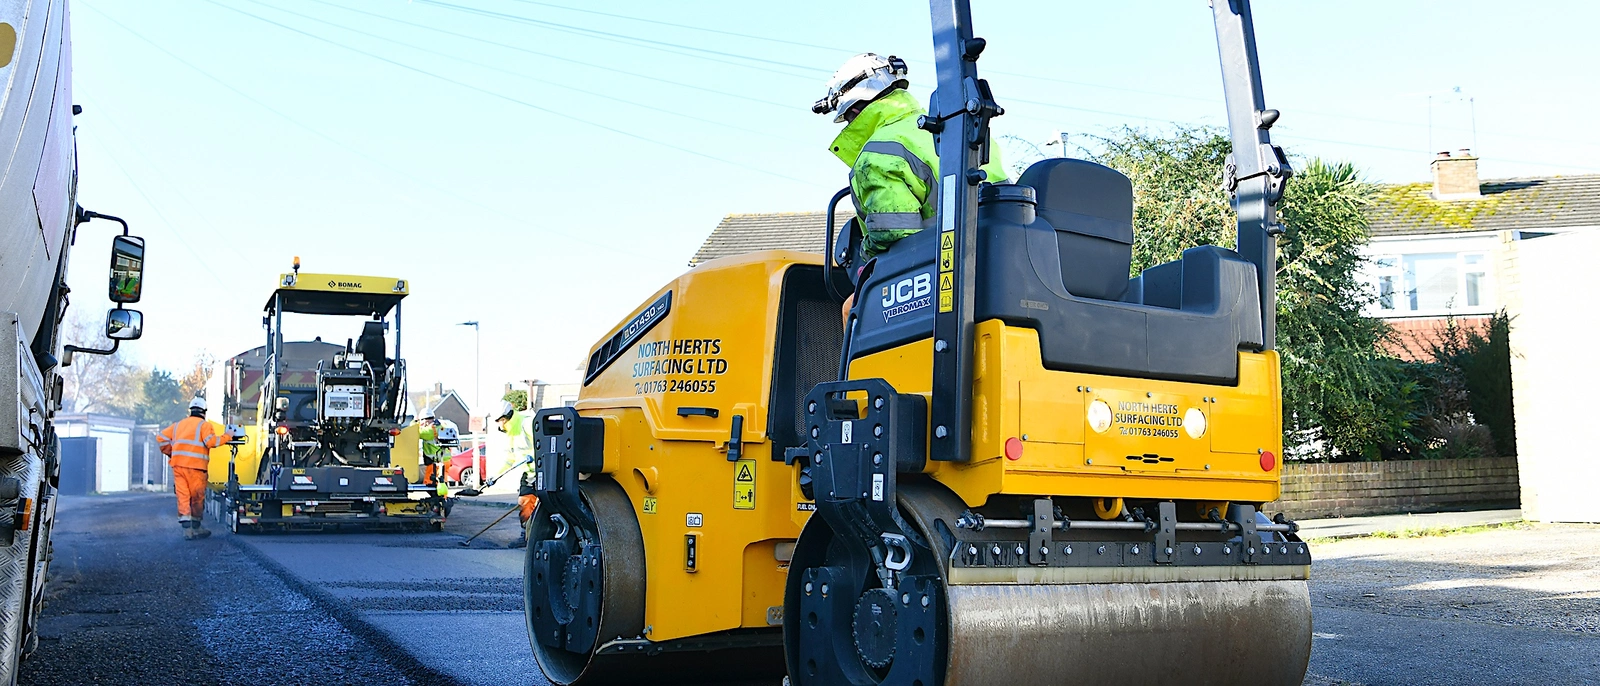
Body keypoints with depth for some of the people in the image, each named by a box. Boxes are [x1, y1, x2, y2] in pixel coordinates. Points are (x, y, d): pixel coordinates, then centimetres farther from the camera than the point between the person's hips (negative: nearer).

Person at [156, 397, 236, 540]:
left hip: (178, 465, 5)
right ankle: (196, 527, 16)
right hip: (195, 465, -5)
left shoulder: (179, 424, 20)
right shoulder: (204, 425, 2)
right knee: (197, 497, 8)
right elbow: (211, 442, -13)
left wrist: (170, 453, 21)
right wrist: (227, 436, 0)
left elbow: (161, 438, 17)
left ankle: (187, 529, -6)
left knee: (183, 496, 2)